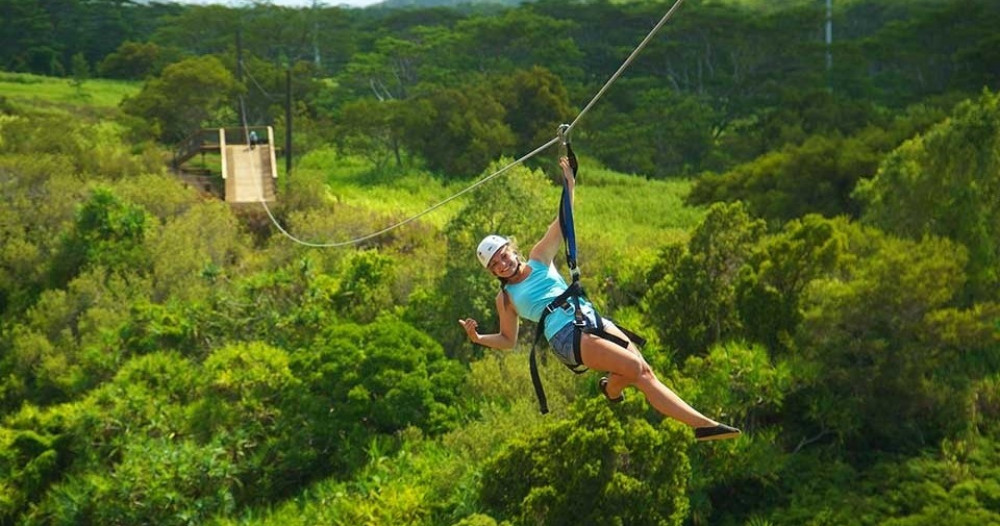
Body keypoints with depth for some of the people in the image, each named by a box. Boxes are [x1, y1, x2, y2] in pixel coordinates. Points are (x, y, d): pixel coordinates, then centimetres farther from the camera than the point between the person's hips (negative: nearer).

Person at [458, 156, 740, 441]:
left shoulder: (539, 259, 17)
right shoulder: (505, 298, 12)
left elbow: (562, 223, 9)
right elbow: (508, 339, 18)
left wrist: (569, 185, -3)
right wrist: (478, 338, 2)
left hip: (591, 319, 5)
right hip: (566, 336, -5)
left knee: (645, 374, -7)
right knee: (633, 367, -25)